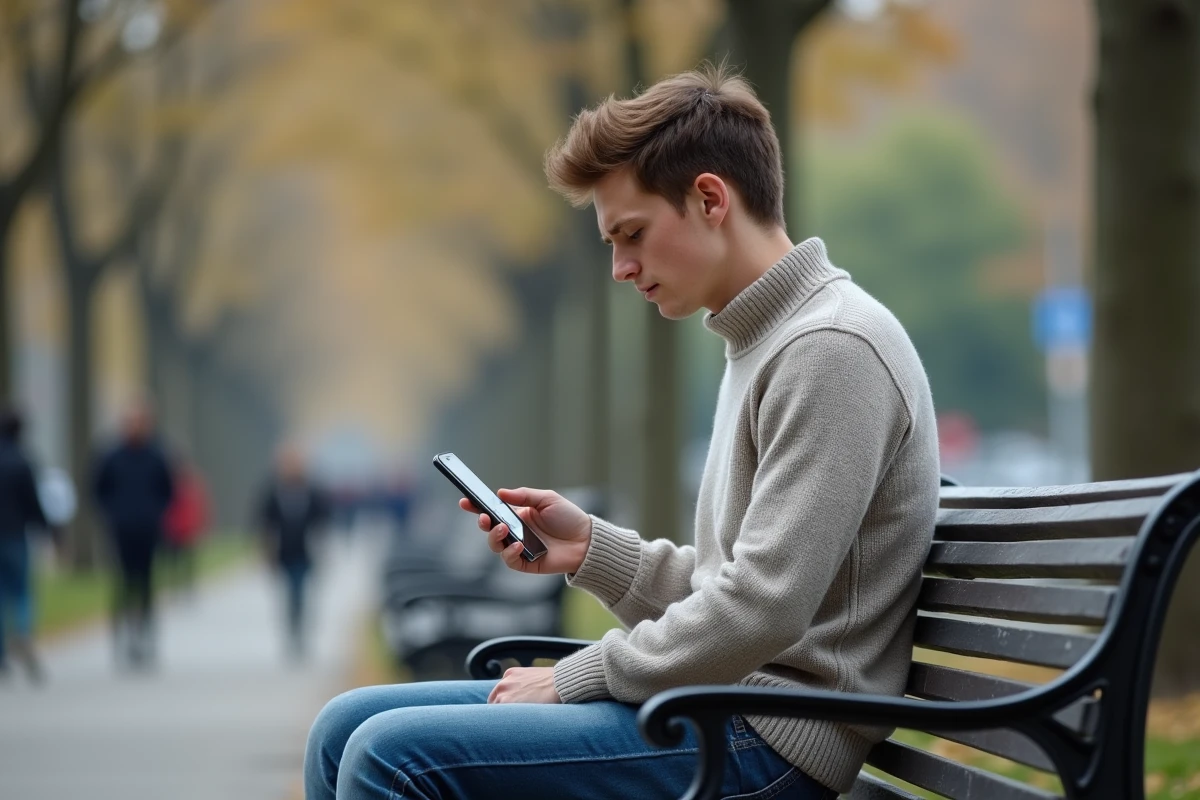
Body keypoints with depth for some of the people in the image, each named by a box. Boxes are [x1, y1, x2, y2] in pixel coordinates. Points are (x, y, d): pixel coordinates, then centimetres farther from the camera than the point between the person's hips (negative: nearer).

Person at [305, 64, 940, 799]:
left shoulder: (832, 349, -14)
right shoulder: (765, 342, 19)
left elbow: (761, 610, -21)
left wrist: (575, 679, -11)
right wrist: (593, 548, 6)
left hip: (767, 740, -10)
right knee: (348, 727, 6)